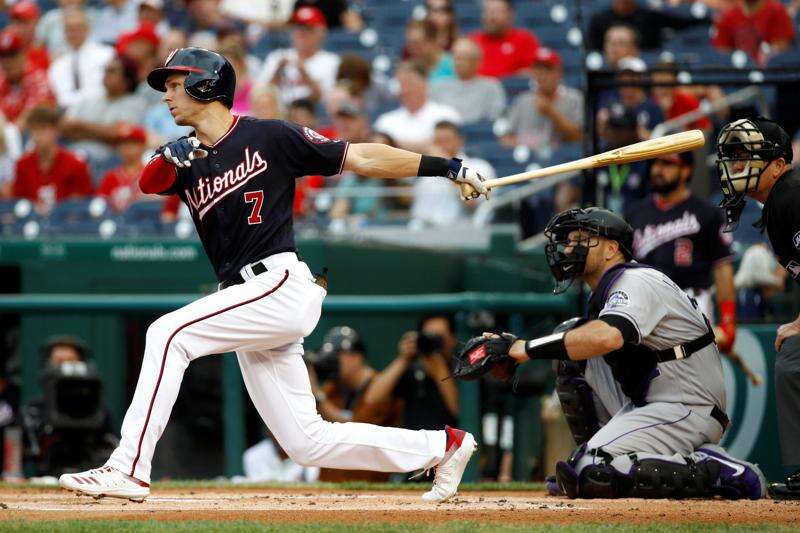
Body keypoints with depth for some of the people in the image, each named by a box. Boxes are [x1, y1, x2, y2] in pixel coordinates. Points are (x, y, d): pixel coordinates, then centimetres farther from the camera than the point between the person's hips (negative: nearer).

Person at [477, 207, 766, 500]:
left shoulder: (638, 282, -16)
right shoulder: (604, 291, 18)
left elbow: (608, 337, -35)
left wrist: (529, 348, -31)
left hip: (688, 410, -10)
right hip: (647, 404, 10)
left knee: (591, 474, -24)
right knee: (570, 339, 9)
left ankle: (715, 471, -17)